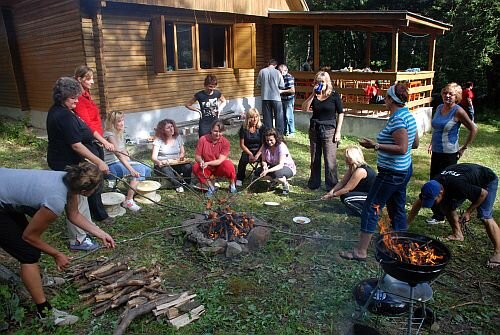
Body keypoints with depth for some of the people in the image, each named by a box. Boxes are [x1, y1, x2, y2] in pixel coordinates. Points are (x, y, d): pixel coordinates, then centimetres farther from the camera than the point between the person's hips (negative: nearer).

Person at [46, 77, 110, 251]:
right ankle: (78, 240, 11)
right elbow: (76, 145, -28)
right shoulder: (65, 116, -25)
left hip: (61, 161, 11)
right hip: (68, 164, -11)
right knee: (77, 200, 0)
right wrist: (99, 162, -25)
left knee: (80, 196, 22)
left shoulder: (56, 111, 8)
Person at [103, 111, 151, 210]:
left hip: (121, 162, 9)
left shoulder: (119, 134, 14)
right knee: (139, 169, -25)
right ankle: (128, 201, -22)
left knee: (147, 169, 0)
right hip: (111, 167, -9)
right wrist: (131, 169, -38)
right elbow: (118, 154, -28)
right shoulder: (109, 134, -16)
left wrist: (131, 163, -1)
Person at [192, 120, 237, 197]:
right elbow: (197, 156, -6)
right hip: (208, 169, 2)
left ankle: (232, 185, -6)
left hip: (220, 168, -2)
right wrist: (201, 161, -30)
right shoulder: (203, 139, -11)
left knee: (228, 164, -33)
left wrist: (208, 163, -36)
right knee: (196, 167, -27)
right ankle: (211, 187, -12)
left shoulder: (225, 142, -14)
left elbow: (220, 160, -21)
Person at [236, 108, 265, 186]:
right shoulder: (244, 128, -3)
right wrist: (250, 154, -14)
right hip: (247, 150, 0)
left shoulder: (261, 127, -4)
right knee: (243, 159, -31)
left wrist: (257, 155, -20)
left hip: (259, 151, 0)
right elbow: (242, 144, -2)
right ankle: (239, 179, -14)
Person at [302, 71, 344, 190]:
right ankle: (314, 183, 24)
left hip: (329, 130, -4)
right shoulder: (314, 96, 5)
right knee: (314, 159, 11)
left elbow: (340, 114, -2)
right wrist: (313, 95, -14)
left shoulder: (334, 95, -3)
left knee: (330, 160, -3)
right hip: (314, 129, 4)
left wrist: (338, 132, -8)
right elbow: (304, 109, -7)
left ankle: (332, 185, 8)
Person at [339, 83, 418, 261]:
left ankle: (361, 251, 2)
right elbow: (415, 144, 15)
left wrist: (376, 146, -26)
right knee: (397, 208, 19)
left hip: (391, 173, -10)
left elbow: (402, 148, -26)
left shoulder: (397, 119, -21)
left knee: (371, 208, -4)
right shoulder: (408, 115, 9)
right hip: (403, 170, 10)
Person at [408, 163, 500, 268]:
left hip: (488, 181, -6)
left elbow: (484, 193, -25)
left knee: (485, 216, -18)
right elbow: (417, 204, -10)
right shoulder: (433, 186, -24)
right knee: (447, 206, -4)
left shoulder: (458, 186, -42)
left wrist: (468, 212, -20)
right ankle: (457, 234, 15)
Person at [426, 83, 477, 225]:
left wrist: (464, 148, -9)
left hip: (449, 154, -7)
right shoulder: (439, 108, 7)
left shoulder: (458, 111, -13)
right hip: (436, 152, 7)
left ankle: (439, 216, 10)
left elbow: (473, 129, -12)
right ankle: (437, 212, 25)